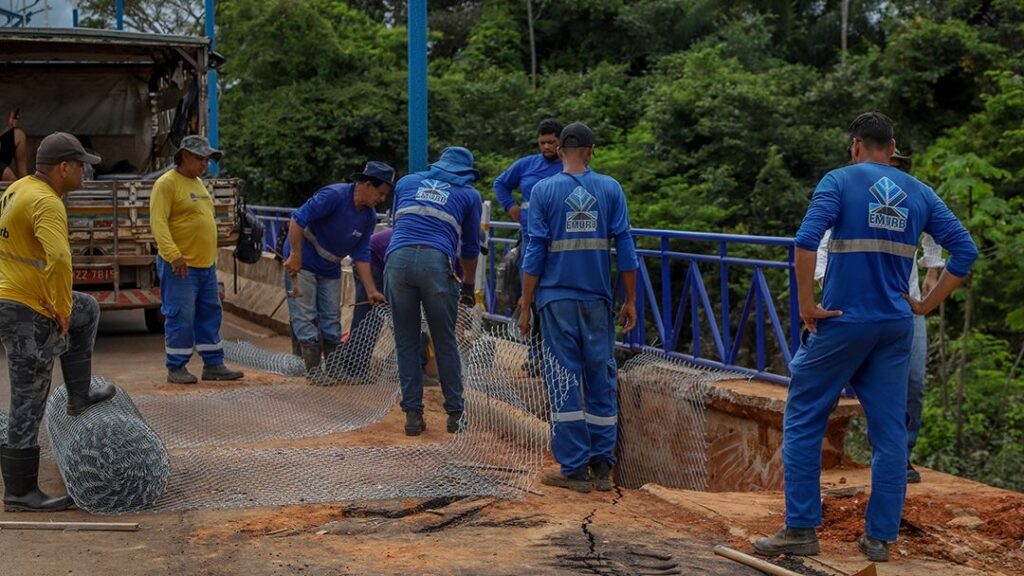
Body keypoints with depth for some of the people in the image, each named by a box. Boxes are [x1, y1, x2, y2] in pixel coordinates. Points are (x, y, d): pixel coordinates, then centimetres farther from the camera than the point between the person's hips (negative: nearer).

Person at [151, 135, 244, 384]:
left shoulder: (198, 183, 17)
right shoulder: (166, 184, -11)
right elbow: (158, 222, -19)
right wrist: (173, 255, -27)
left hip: (206, 265, 9)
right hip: (180, 267, -9)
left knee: (210, 315, 11)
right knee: (180, 317, -4)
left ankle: (213, 364, 17)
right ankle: (176, 368, 5)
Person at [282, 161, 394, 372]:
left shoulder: (369, 217, -1)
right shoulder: (334, 196, -24)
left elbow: (361, 256, 2)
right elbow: (298, 219, -26)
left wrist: (371, 291, -4)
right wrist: (295, 256, -28)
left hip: (330, 268, 7)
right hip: (302, 263, -7)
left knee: (332, 320, 9)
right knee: (306, 318, -7)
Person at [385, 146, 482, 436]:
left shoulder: (407, 182, 28)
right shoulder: (469, 194, 21)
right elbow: (470, 246, 25)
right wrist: (468, 286, 38)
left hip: (397, 258, 2)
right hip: (437, 261, -2)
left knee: (406, 342, 9)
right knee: (445, 342, 8)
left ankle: (413, 414, 10)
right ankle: (455, 414, 14)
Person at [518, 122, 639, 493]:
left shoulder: (544, 190, -1)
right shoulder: (610, 189, 4)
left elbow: (535, 253, -4)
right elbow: (625, 248, 1)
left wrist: (525, 306, 1)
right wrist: (630, 301, 7)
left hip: (557, 299, -2)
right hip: (598, 298, 2)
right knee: (600, 378, 8)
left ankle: (575, 468, 2)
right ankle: (602, 467, 11)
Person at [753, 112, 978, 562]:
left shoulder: (840, 181, -4)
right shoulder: (919, 194, 9)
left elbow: (807, 240, -19)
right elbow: (964, 251, 4)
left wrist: (807, 305, -12)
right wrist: (926, 305, 7)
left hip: (842, 323, -4)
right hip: (895, 328, 4)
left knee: (803, 421, 6)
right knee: (890, 432, 8)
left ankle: (800, 529, 5)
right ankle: (880, 537, 11)